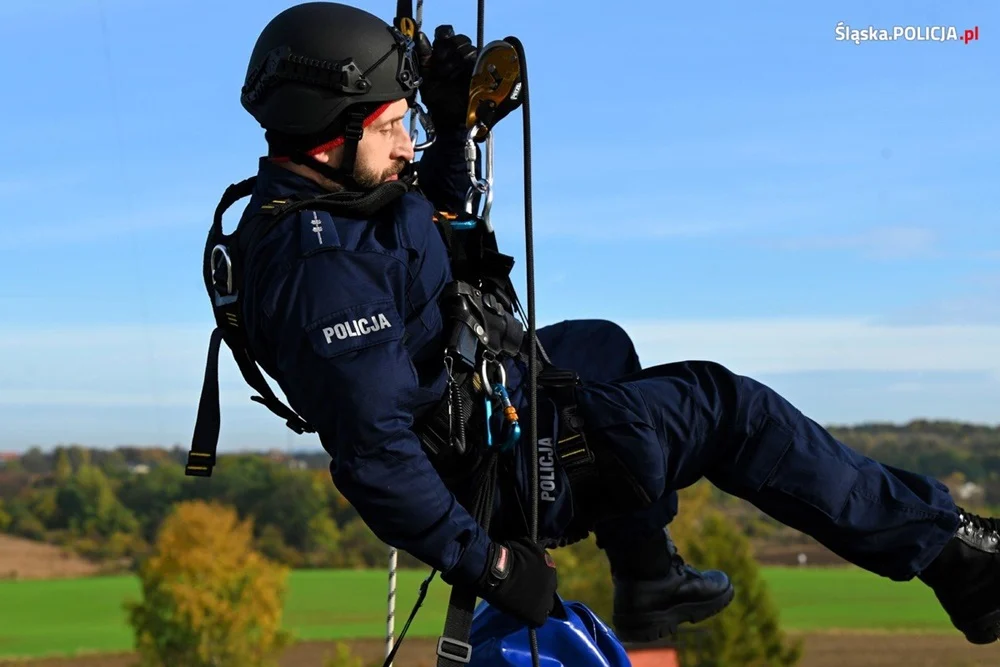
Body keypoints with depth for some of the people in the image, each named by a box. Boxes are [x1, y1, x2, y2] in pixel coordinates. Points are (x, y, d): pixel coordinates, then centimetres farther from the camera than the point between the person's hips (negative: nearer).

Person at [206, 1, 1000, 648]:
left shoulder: (295, 203, 1)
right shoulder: (321, 265, -31)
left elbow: (433, 231, 21)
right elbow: (370, 454, -35)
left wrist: (452, 127, 7)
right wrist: (484, 562, -28)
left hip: (465, 411, 11)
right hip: (500, 465, -11)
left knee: (601, 345, 35)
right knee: (725, 408, -1)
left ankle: (648, 584, 35)